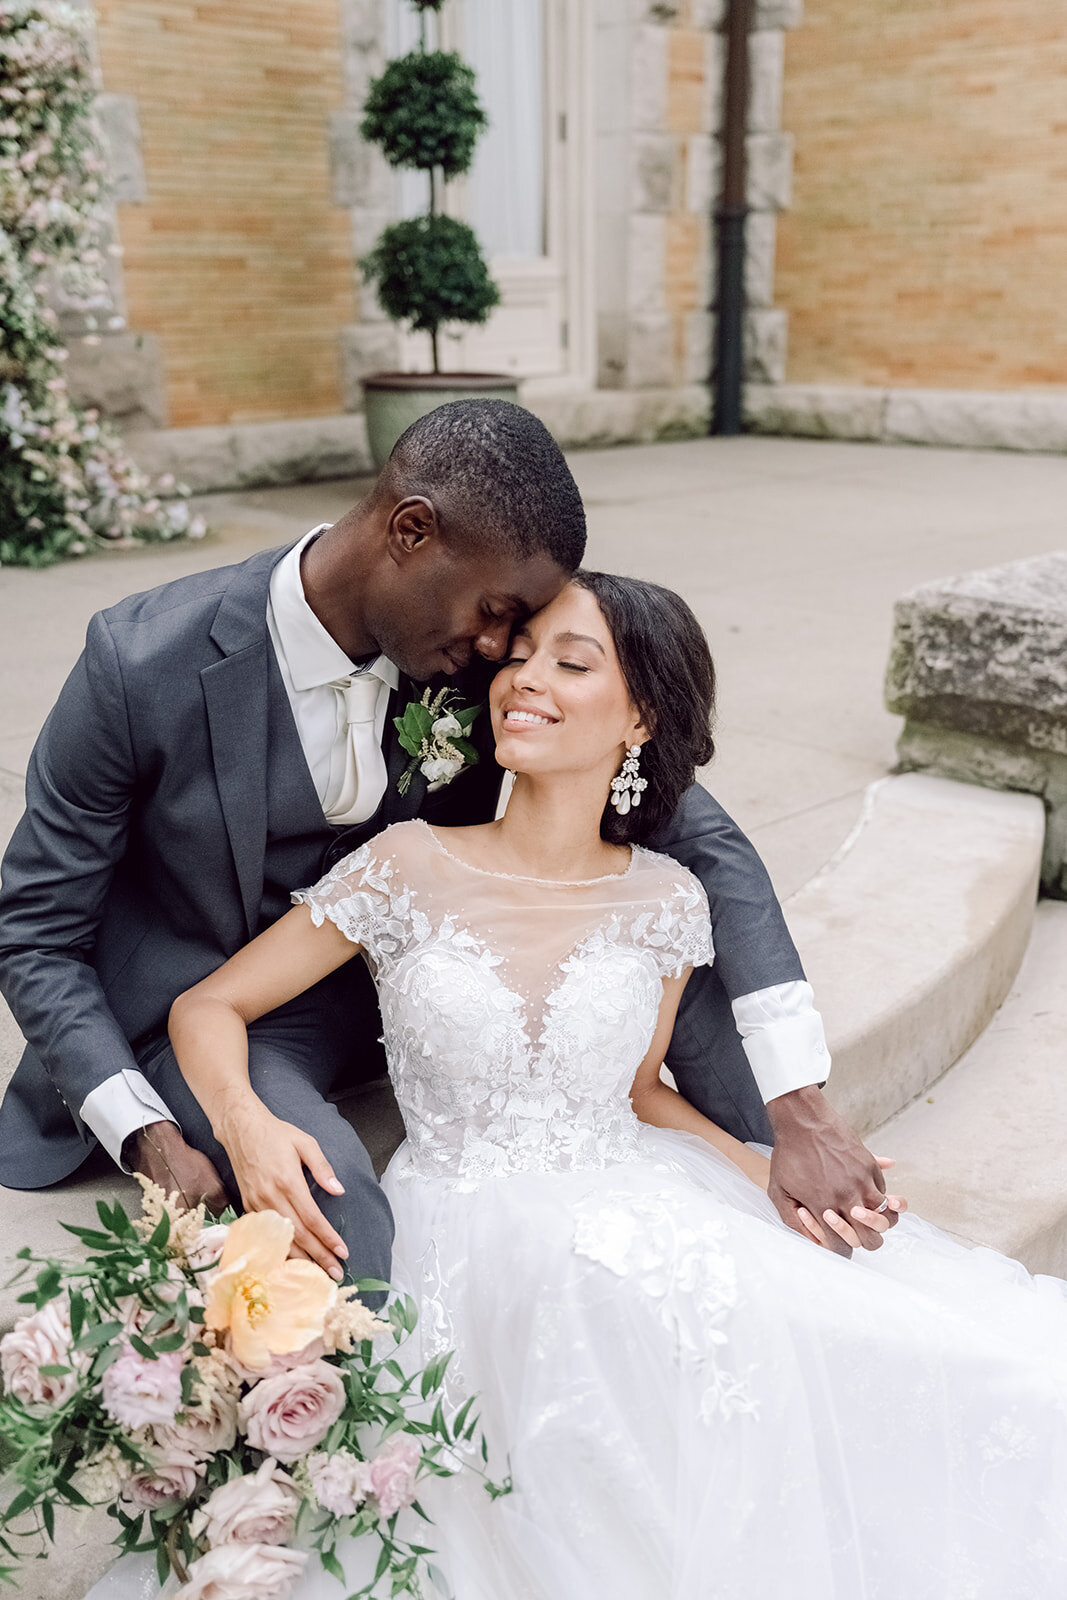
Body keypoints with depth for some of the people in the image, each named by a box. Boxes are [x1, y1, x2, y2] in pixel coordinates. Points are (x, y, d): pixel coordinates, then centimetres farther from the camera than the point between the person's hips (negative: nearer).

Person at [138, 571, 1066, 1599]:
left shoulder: (664, 905, 1)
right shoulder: (411, 871, -5)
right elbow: (207, 1009, 1)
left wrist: (771, 1172, -2)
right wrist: (250, 1130, -20)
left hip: (641, 1208, 2)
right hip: (473, 1236, -1)